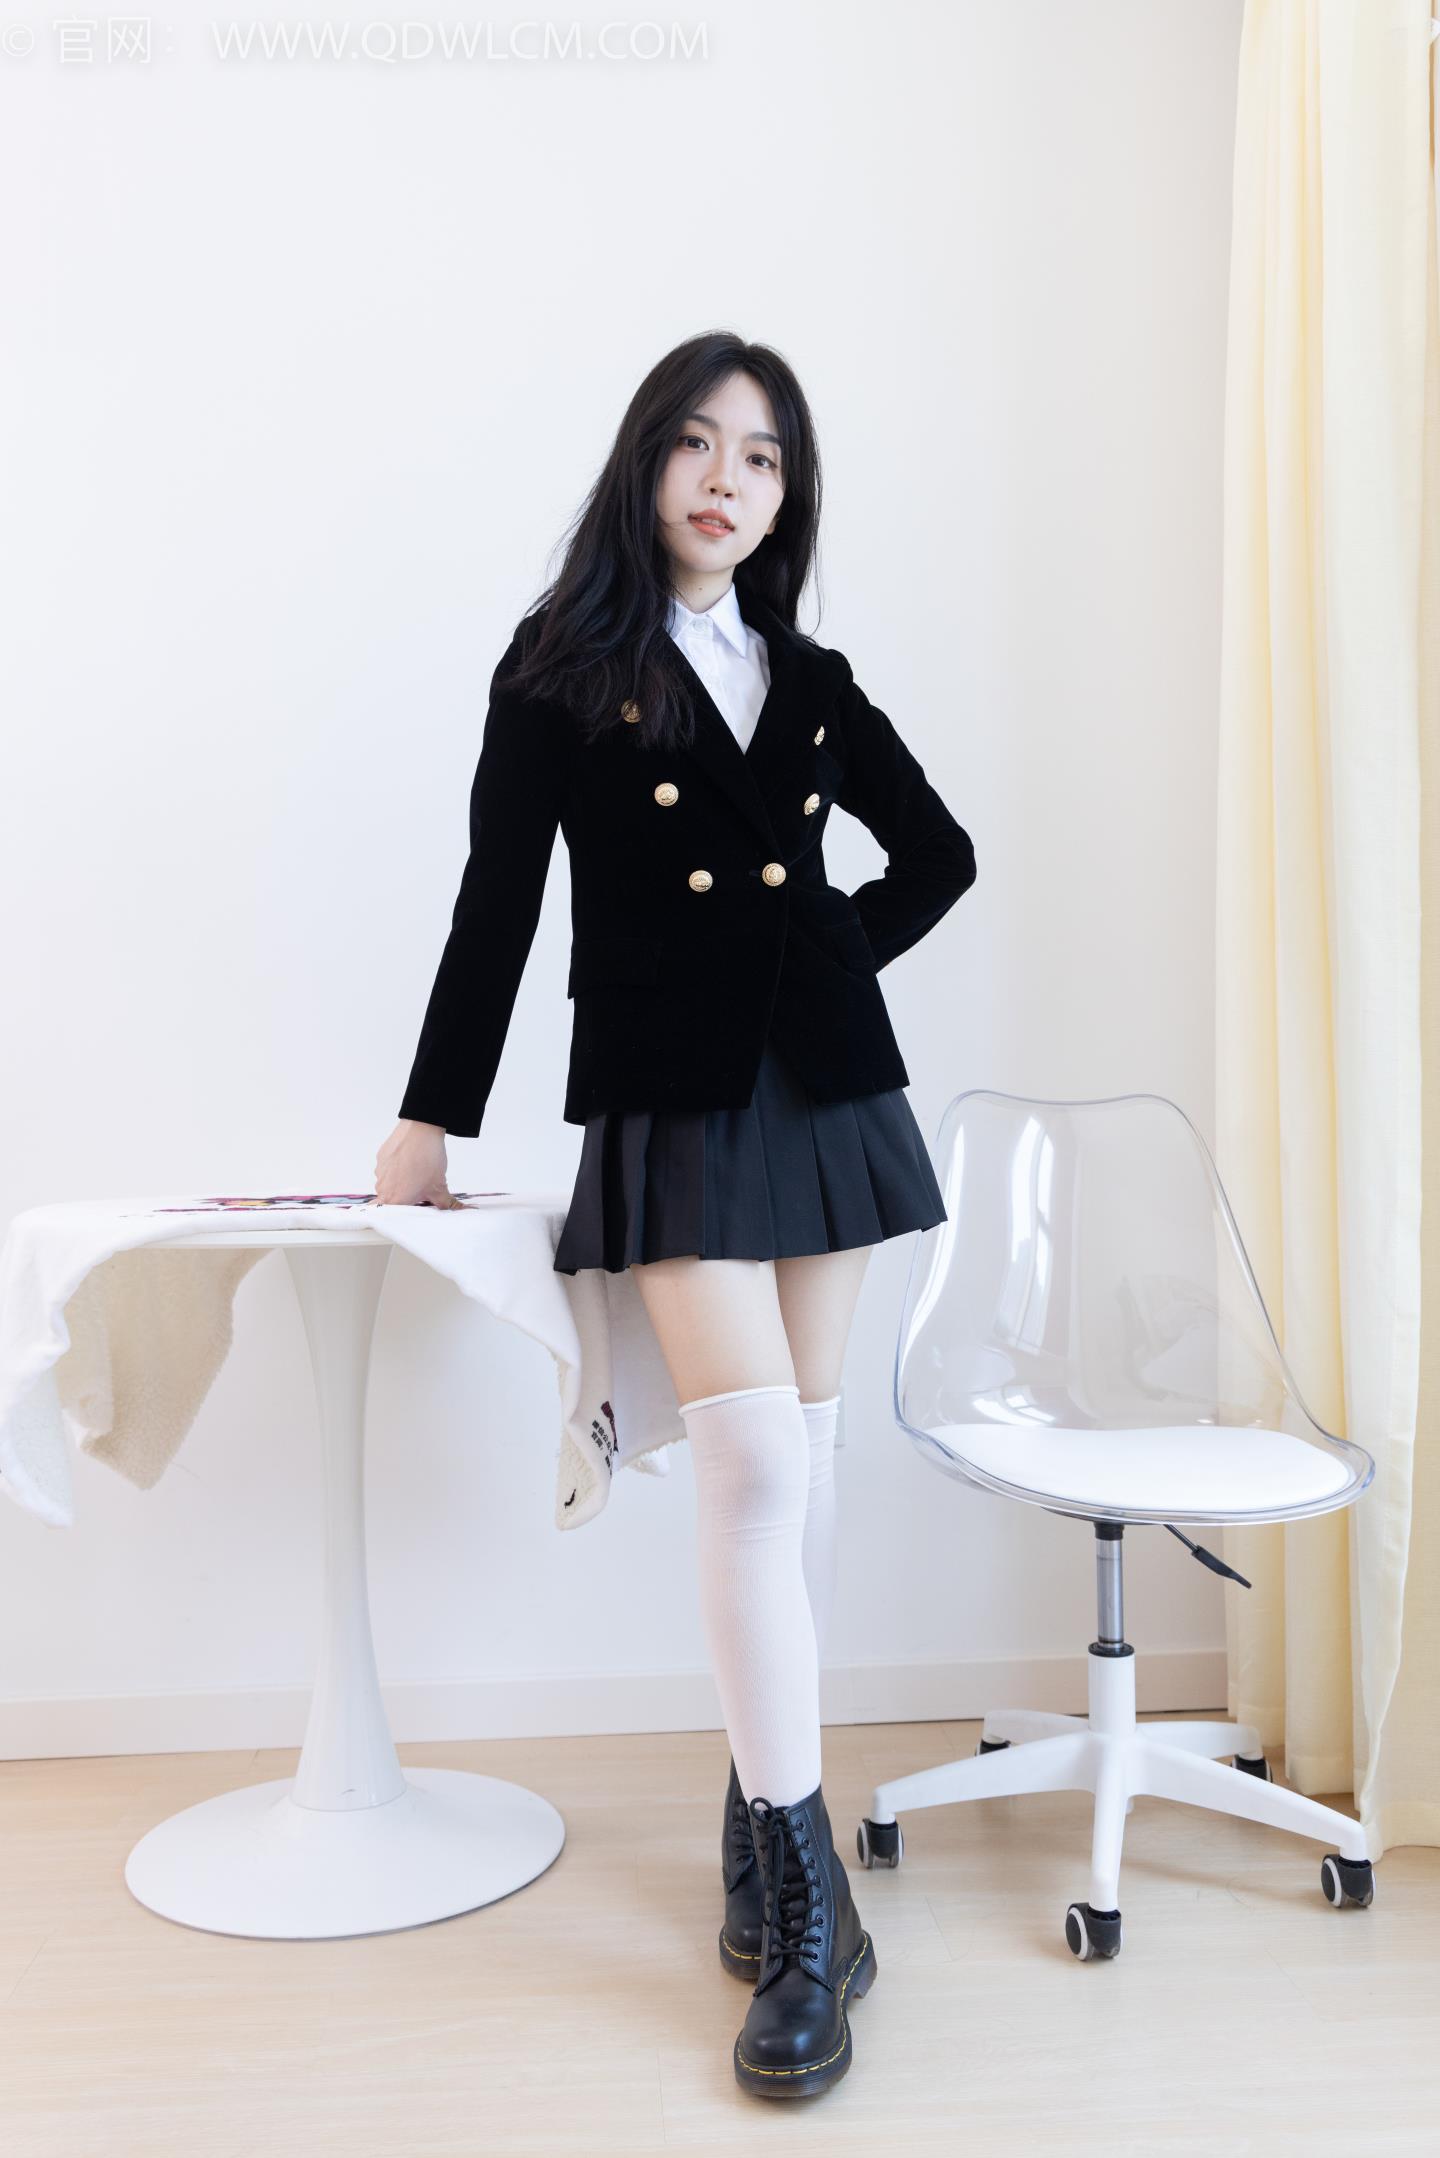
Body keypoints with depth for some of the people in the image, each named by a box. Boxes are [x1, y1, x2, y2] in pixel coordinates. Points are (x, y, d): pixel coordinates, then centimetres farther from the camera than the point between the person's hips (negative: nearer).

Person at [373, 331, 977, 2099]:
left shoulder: (812, 680, 13)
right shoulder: (562, 669, 3)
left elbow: (938, 853, 23)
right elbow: (497, 906, 0)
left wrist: (838, 953, 8)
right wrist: (430, 1124, 1)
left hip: (824, 1085, 5)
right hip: (671, 1098, -4)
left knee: (797, 1462, 6)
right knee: (755, 1462, -15)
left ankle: (759, 1815, 20)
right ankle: (802, 1909, -6)